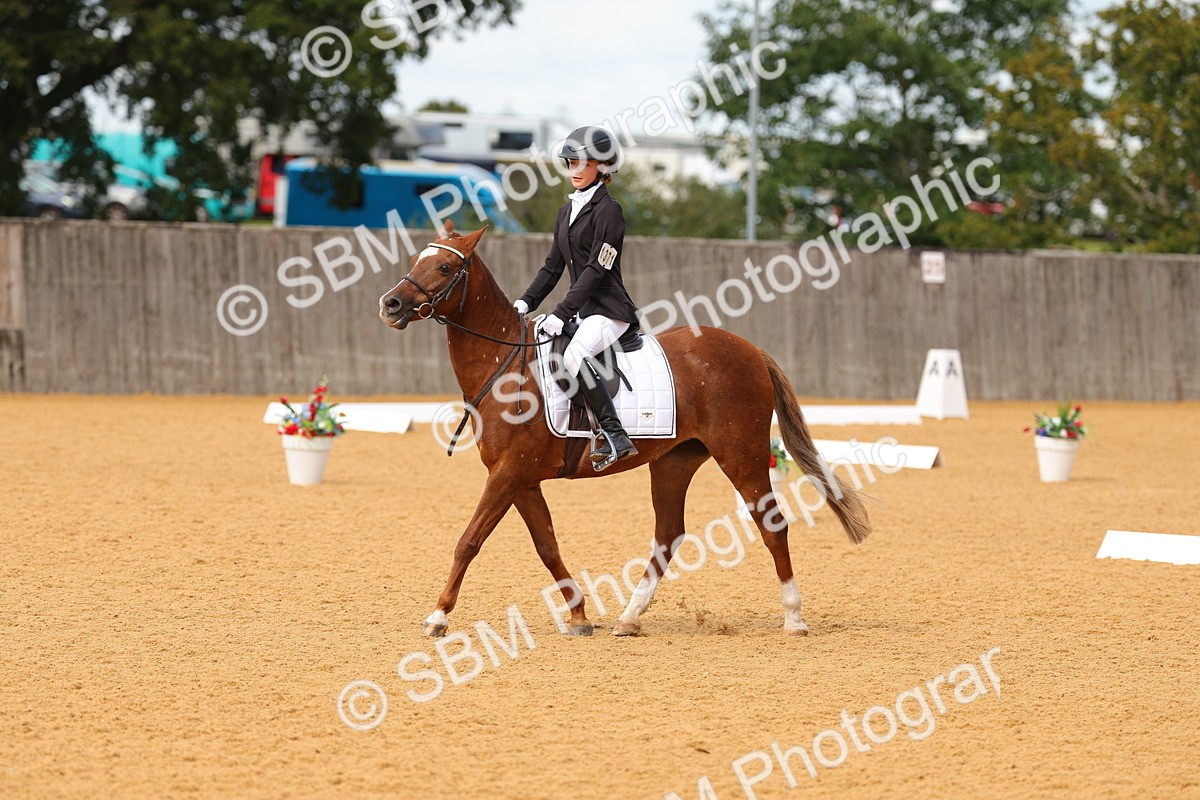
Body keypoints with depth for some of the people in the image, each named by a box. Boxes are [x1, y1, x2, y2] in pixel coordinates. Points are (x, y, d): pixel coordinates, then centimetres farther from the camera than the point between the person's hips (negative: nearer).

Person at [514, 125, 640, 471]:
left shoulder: (608, 210, -10)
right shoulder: (567, 211, 16)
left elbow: (596, 269, -16)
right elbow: (553, 266, 17)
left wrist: (562, 313, -20)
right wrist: (526, 302, 2)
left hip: (609, 308, -10)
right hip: (581, 309, 10)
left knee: (574, 355, -34)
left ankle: (616, 438, -33)